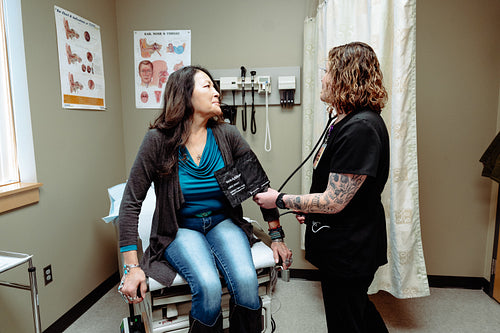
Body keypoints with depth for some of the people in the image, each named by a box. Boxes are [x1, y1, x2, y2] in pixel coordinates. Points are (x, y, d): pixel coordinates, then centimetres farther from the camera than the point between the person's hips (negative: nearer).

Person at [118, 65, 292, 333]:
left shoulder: (227, 135, -5)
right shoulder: (159, 140, -12)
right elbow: (131, 202, -8)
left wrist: (276, 237, 2)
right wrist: (132, 266, -11)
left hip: (223, 223, 2)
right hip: (180, 229, -2)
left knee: (246, 279, -24)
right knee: (208, 286, -28)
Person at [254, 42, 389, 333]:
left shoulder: (360, 128, -27)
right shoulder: (349, 121, 7)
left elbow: (334, 202, -27)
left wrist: (280, 200, -17)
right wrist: (311, 208, 11)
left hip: (349, 251, -10)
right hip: (347, 244, 10)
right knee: (359, 309, 30)